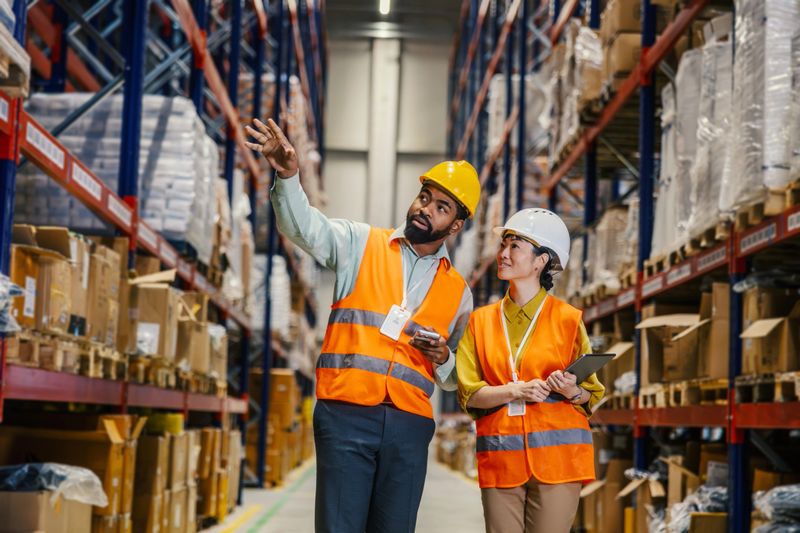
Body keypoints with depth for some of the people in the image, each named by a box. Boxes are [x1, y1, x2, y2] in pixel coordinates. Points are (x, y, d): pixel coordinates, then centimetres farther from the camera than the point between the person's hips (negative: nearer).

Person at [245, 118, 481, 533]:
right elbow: (305, 227, -11)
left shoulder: (458, 292, 15)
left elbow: (455, 378, 21)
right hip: (347, 415, -3)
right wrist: (288, 176, -29)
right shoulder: (361, 244, 8)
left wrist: (443, 359, -2)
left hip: (409, 425, 3)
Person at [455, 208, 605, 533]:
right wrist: (515, 391, -13)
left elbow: (592, 396, 8)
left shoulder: (567, 319, 4)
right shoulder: (481, 321, 11)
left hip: (557, 458, -2)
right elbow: (468, 394, 3)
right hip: (500, 460, 2)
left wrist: (572, 392, -14)